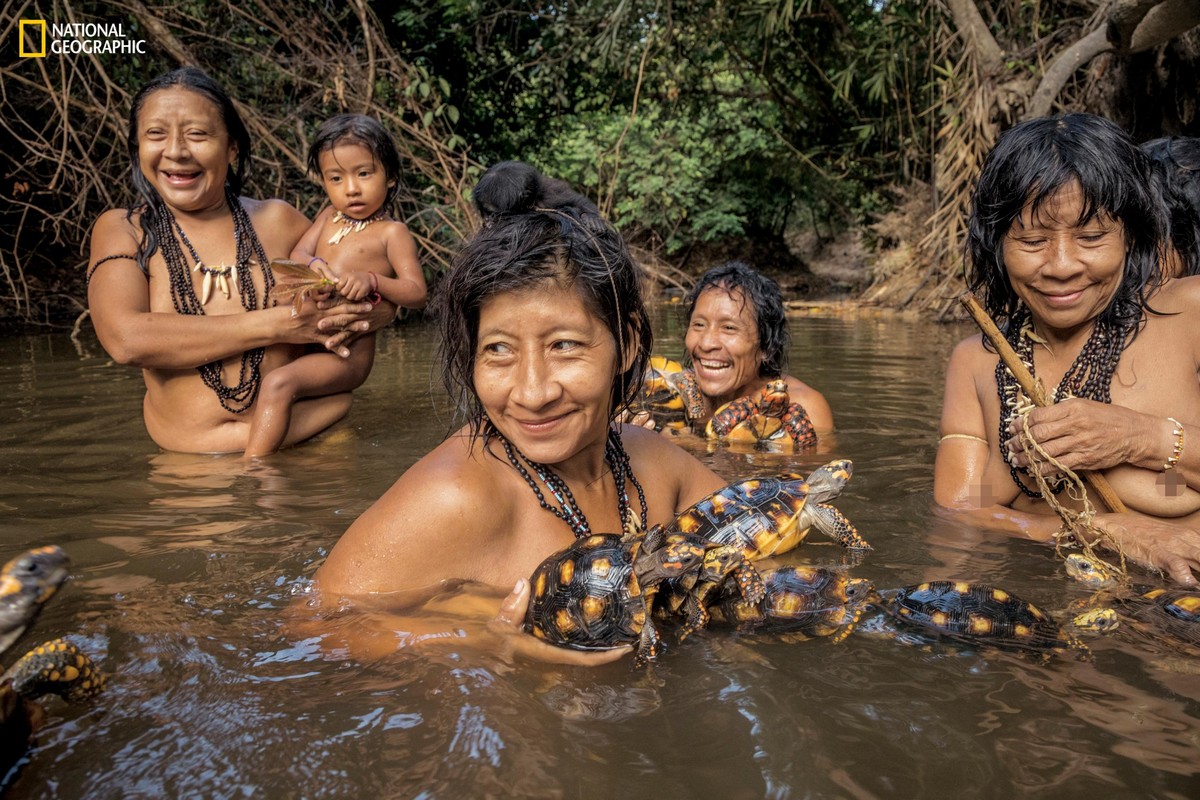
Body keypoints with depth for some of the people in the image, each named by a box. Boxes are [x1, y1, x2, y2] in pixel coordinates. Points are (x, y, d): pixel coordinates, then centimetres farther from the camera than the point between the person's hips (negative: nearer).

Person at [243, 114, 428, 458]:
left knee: (278, 383, -28)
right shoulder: (328, 217, 18)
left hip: (348, 352, -8)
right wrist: (314, 265, -18)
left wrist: (371, 280, -27)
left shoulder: (391, 232, -2)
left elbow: (416, 293, -9)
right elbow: (297, 253, 7)